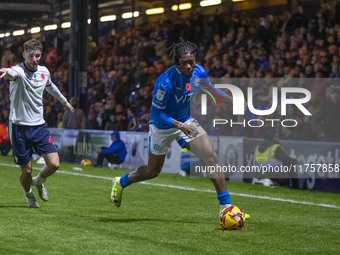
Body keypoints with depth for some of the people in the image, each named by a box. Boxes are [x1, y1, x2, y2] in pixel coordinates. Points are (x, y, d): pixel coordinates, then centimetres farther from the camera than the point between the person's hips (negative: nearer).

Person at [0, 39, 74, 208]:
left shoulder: (44, 72, 4)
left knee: (54, 164, -9)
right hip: (20, 127, -4)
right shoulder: (18, 71, -15)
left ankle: (39, 182, 25)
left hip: (39, 126, 5)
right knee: (26, 170, 0)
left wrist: (63, 101, 43)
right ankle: (29, 195, 32)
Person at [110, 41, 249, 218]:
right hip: (162, 125, -4)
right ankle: (120, 183, 44)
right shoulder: (166, 81, -33)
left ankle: (226, 207, -11)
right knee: (152, 171, 13)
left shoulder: (199, 72, -14)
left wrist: (232, 99, -1)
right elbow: (157, 112, -25)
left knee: (212, 157, -15)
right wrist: (180, 125, -35)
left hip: (186, 122, 4)